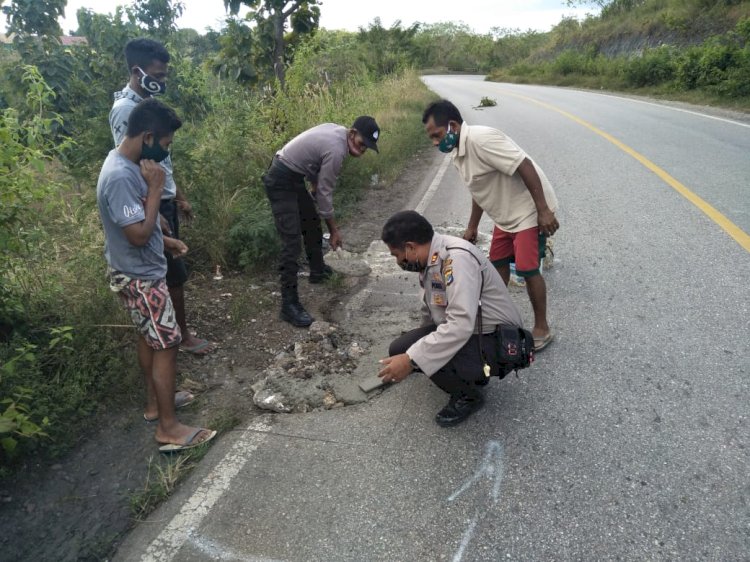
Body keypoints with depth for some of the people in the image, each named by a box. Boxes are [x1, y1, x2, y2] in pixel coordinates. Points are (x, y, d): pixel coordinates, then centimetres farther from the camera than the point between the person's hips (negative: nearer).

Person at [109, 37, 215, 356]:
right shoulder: (125, 109, -19)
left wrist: (179, 196, 18)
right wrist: (153, 214, -22)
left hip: (165, 200, 9)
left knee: (162, 272, 17)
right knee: (175, 274, 1)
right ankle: (184, 335, 16)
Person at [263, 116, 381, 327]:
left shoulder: (337, 130, 4)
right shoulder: (335, 150, -24)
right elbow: (325, 193, -19)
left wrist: (314, 184, 19)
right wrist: (334, 230, -10)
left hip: (293, 176, 11)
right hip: (280, 181, -10)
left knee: (312, 223, 22)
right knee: (291, 240, -15)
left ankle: (318, 270, 41)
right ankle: (289, 304, -13)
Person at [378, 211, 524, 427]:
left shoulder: (457, 257, -27)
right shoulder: (430, 258, 1)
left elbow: (461, 325, -36)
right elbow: (430, 310, 17)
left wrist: (411, 360, -32)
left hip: (498, 341, -9)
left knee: (431, 359, -33)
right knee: (399, 349, -5)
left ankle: (469, 395, -1)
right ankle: (470, 373, 12)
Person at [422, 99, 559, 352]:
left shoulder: (481, 139, -26)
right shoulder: (457, 152, 4)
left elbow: (524, 166, -28)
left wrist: (543, 211, -28)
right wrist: (472, 227, 22)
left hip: (530, 210, -9)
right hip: (506, 213, 9)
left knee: (527, 269, -7)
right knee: (498, 264, 15)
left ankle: (542, 329, 10)